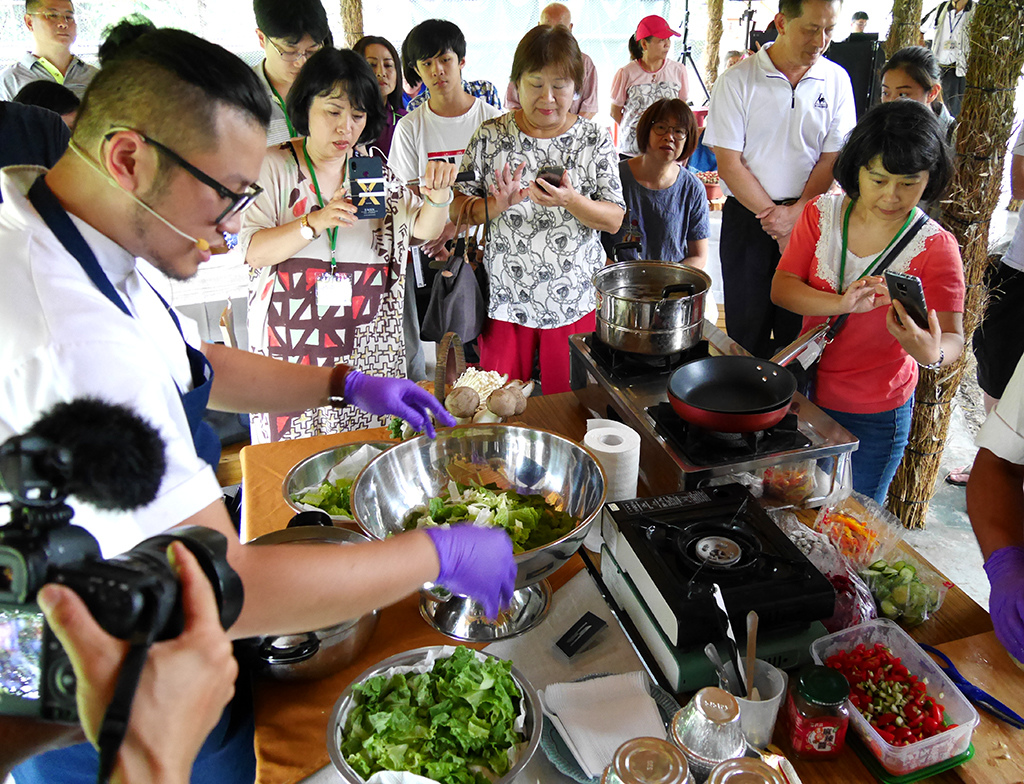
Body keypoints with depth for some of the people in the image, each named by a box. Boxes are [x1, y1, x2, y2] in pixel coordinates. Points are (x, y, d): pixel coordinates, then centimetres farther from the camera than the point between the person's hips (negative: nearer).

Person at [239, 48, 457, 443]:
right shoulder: (272, 166, -3)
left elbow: (424, 229, 4)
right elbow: (253, 252, -11)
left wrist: (438, 196, -18)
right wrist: (314, 223, -26)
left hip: (369, 344, 3)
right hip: (293, 341, -2)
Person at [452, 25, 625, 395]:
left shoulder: (594, 139, -1)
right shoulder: (491, 136, -2)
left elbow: (614, 219, -2)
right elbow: (458, 209, 0)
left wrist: (572, 201, -22)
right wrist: (497, 205, -21)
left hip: (575, 299, 0)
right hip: (505, 296, 0)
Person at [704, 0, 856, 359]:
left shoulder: (836, 80, 3)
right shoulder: (736, 81, -6)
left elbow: (831, 160, 1)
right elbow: (729, 164, -10)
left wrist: (796, 214, -13)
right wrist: (777, 220, -11)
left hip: (811, 218, 2)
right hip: (747, 218, -2)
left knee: (800, 325, 8)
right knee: (747, 328, 5)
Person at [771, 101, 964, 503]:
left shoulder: (935, 247, -15)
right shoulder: (822, 213, -7)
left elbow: (952, 338, -20)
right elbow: (781, 288, -13)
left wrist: (932, 353, -44)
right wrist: (842, 304, -31)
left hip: (876, 414, -2)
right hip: (808, 390, 3)